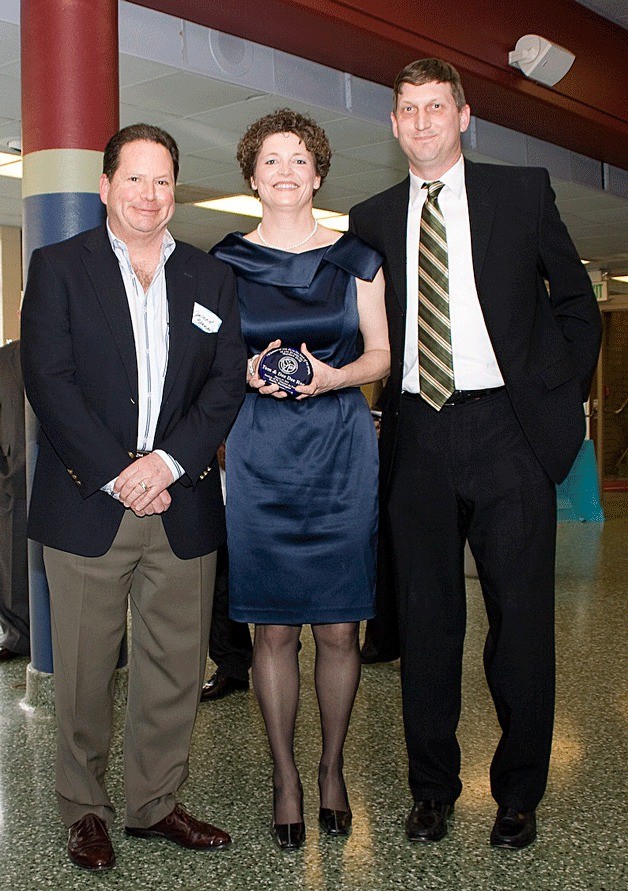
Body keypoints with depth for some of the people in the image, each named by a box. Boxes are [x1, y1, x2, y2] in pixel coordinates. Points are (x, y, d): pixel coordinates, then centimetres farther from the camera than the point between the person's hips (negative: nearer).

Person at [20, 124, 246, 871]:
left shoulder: (211, 278, 12)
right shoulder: (58, 267, 5)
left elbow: (227, 382, 4)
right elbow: (48, 380, -5)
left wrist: (167, 461, -11)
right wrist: (117, 473, -13)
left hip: (183, 507, 3)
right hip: (87, 504, -2)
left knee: (176, 668, 8)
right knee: (84, 671, 5)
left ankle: (155, 803, 25)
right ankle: (84, 808, 23)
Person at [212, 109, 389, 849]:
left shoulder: (355, 259, 8)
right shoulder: (225, 262, 7)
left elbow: (380, 355, 9)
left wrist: (331, 376, -10)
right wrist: (248, 372, -11)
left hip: (342, 448, 1)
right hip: (259, 452, 0)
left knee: (339, 628, 3)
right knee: (273, 628, 2)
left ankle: (331, 771, 22)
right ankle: (285, 777, 18)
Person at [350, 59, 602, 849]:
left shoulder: (523, 192, 6)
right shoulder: (373, 219, 11)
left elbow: (577, 303, 10)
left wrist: (561, 398, 4)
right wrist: (386, 409, 4)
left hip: (508, 430, -2)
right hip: (417, 439, 2)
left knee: (521, 618, 3)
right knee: (425, 620, 8)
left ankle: (517, 793, 20)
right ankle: (433, 788, 23)